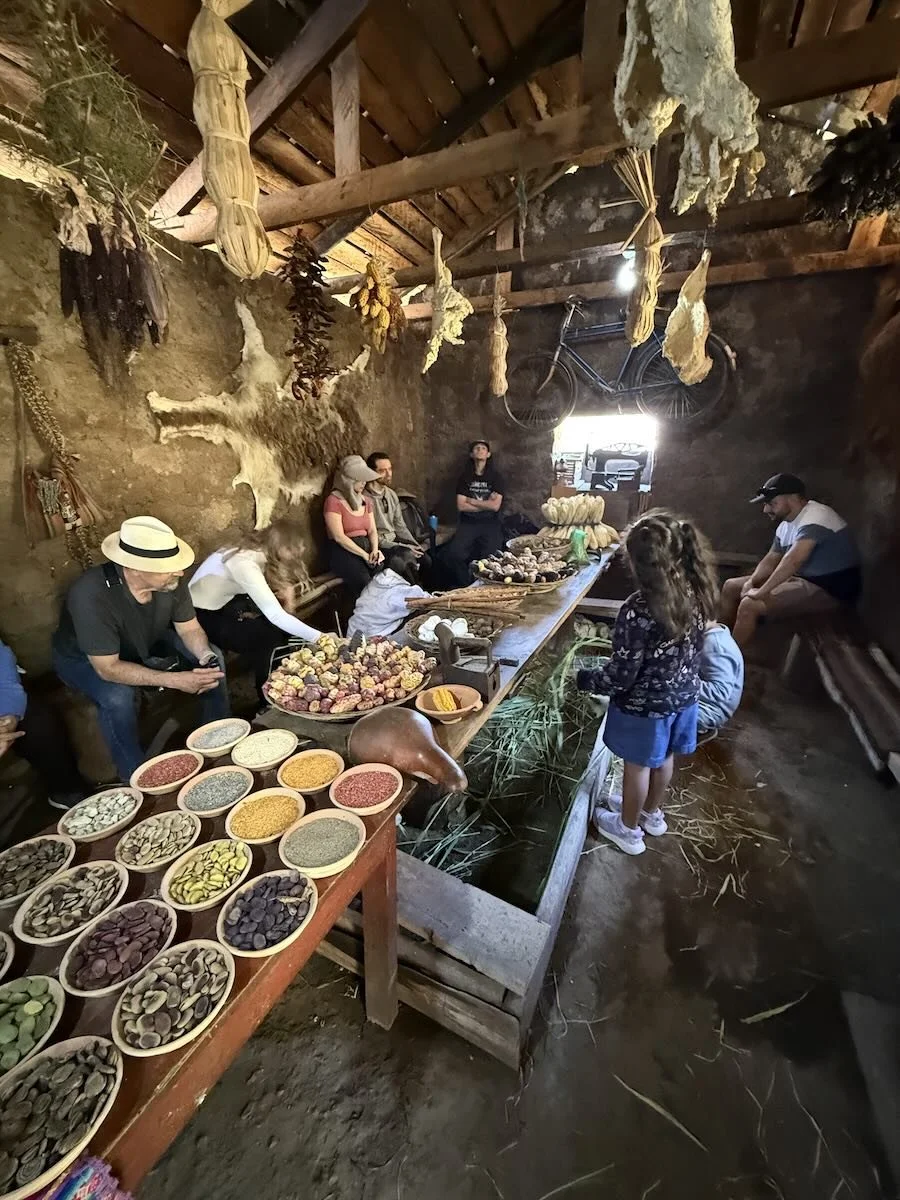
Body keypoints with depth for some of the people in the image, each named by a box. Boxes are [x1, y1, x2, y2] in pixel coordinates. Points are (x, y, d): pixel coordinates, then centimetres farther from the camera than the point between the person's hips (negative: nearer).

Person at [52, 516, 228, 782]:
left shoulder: (169, 581, -26)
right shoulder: (91, 596, -39)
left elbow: (189, 628, -13)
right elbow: (108, 668, -35)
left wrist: (206, 656, -34)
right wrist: (175, 680, -41)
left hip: (147, 645, 5)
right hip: (84, 659, -4)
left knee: (213, 659, -11)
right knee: (118, 697, -33)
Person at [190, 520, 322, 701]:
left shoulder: (257, 551, -8)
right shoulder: (244, 563, -33)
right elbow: (275, 615, -39)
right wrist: (318, 637, -38)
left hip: (223, 603, 8)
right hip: (201, 615, -8)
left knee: (283, 628, -5)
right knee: (268, 638, -21)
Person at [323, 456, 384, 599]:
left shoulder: (365, 500, 16)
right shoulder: (334, 501, -6)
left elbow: (372, 530, 13)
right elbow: (339, 537, -13)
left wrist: (375, 550, -7)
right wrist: (364, 555, -16)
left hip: (366, 547, 6)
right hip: (343, 552, -5)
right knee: (365, 583, -30)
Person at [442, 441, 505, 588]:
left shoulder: (496, 476, 6)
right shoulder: (465, 477, 9)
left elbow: (495, 506, -6)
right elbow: (461, 506, -1)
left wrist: (471, 501, -2)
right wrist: (486, 504, -3)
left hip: (490, 523, -1)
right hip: (468, 523, 1)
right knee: (453, 554, -25)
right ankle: (465, 586, -3)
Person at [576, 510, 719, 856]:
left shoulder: (638, 610, -33)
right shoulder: (696, 593, -10)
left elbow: (620, 677, -26)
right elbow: (687, 646, 6)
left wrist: (583, 678, -9)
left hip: (645, 704, -7)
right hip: (684, 695, 7)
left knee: (637, 765, 17)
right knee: (663, 758, 27)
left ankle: (628, 829, 41)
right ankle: (652, 813, 53)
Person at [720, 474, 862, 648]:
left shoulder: (815, 520, -22)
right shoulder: (786, 524, 8)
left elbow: (792, 561, -34)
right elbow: (771, 560, 10)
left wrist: (761, 592, -34)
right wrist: (750, 582, -9)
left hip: (831, 589, -10)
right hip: (804, 579, 10)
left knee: (750, 605, -27)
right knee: (731, 587, 5)